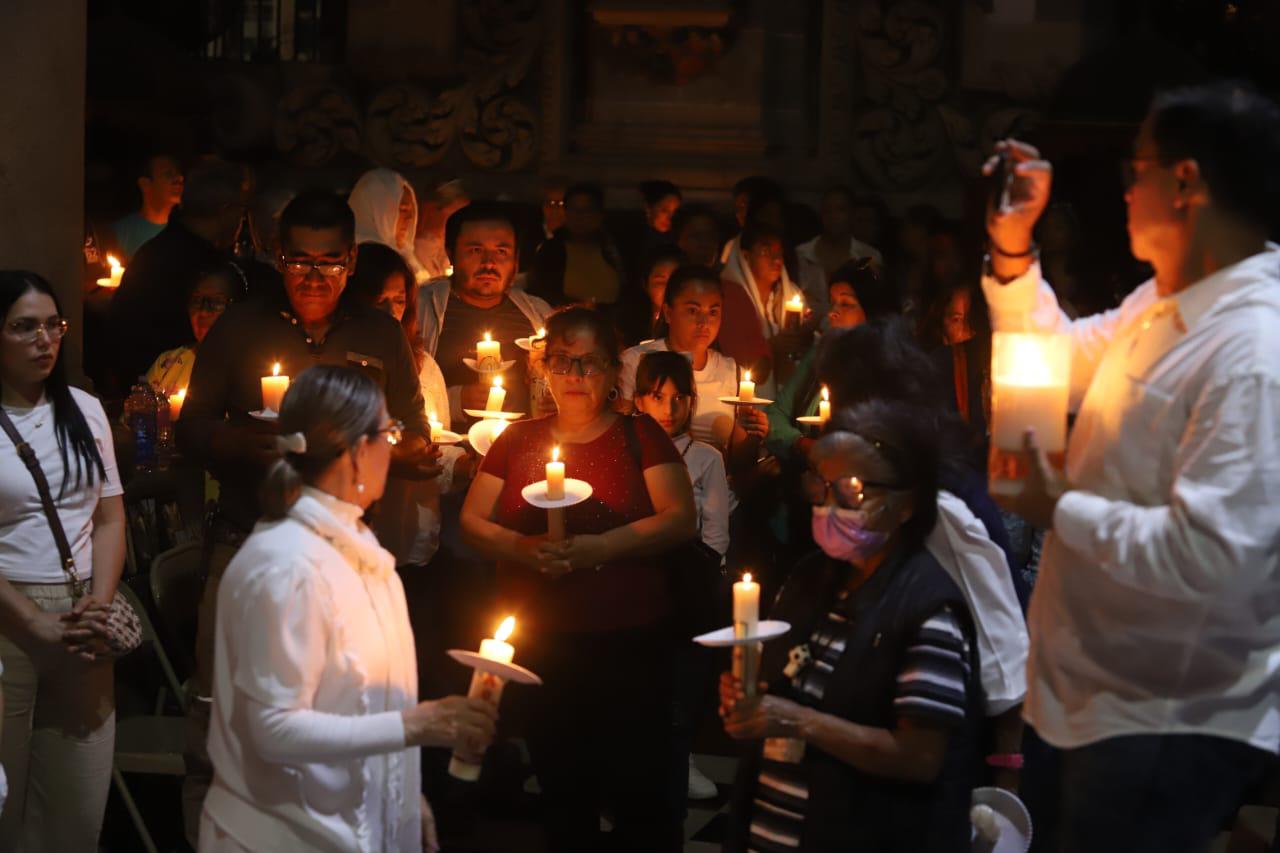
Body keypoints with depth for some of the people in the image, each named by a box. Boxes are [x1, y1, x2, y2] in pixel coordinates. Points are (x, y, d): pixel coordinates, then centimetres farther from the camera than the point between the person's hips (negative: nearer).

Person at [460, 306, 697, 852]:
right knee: (561, 787, 16)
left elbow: (682, 519, -8)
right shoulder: (517, 440, 8)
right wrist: (521, 547, -15)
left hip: (630, 643, -3)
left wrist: (600, 547, -21)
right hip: (540, 645, 3)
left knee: (642, 788, 0)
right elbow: (471, 523, 6)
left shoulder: (640, 435, 1)